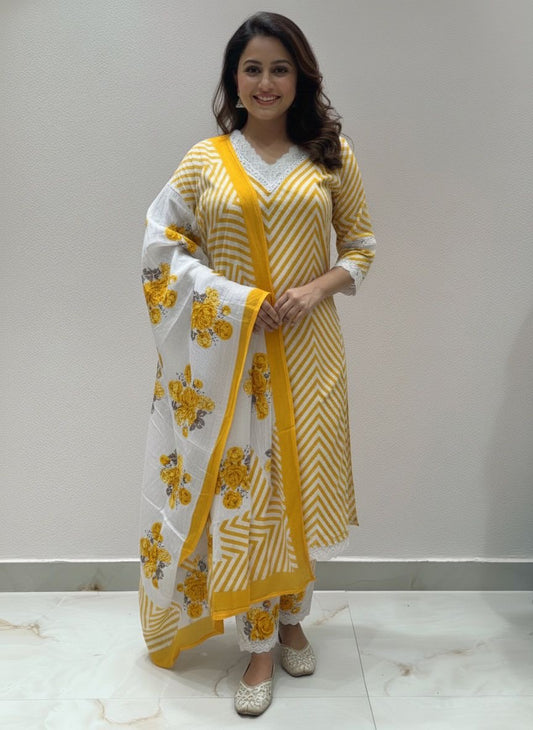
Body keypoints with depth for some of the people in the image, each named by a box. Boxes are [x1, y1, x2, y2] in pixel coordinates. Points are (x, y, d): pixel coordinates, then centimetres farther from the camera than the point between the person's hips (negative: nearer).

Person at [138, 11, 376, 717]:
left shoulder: (331, 154, 6)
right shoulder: (205, 159, 4)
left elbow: (361, 244, 9)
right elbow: (163, 244, 1)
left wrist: (318, 288, -11)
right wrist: (242, 303, -11)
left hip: (308, 348, 1)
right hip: (231, 351, -1)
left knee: (304, 482, 8)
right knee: (242, 487, 2)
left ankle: (292, 617, 34)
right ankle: (259, 647, 21)